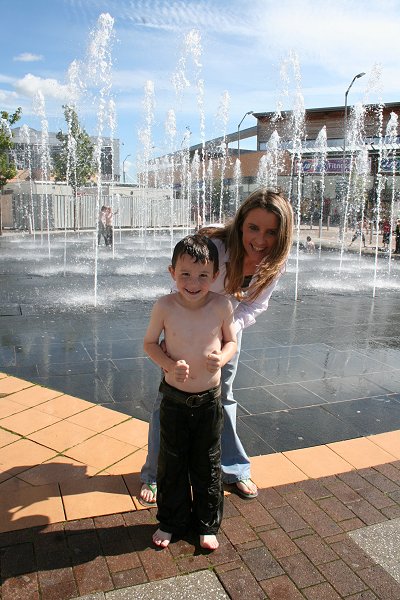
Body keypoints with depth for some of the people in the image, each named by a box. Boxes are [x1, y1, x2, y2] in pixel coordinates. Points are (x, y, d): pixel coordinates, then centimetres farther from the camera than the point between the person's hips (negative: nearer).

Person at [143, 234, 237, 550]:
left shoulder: (222, 305, -14)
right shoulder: (165, 307, -16)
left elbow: (232, 341, 1)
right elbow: (150, 343, -2)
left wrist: (222, 357, -21)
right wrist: (169, 364, -20)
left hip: (210, 399, 0)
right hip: (174, 398, 0)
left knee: (208, 464, 16)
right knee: (171, 463, 16)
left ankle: (208, 524, 38)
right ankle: (171, 521, 40)